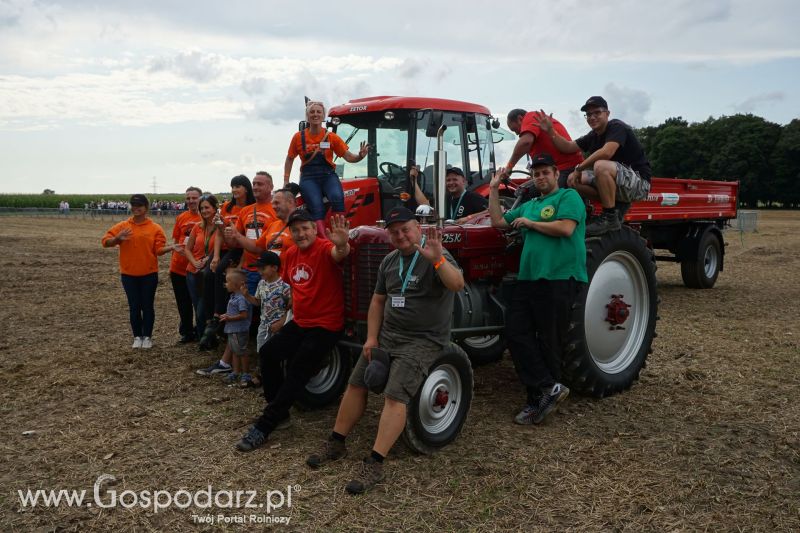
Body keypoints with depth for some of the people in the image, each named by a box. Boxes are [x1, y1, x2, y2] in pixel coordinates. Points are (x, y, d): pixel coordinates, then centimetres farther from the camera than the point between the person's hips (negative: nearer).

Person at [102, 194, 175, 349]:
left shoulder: (155, 228, -2)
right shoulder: (122, 226, 1)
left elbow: (159, 249, -5)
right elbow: (105, 242, -1)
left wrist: (171, 247, -23)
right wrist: (117, 238, -20)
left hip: (149, 274, -1)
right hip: (129, 274, 1)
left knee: (147, 306, 6)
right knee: (134, 307, 8)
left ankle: (147, 336, 19)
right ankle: (137, 336, 21)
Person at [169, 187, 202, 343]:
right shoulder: (180, 218, 5)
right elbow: (175, 241, 13)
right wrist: (171, 264, 12)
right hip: (179, 268, 4)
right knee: (183, 303, 14)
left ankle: (200, 332, 23)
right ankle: (187, 332, 28)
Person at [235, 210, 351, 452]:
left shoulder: (324, 249, -17)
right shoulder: (290, 254, 6)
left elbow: (337, 254, -43)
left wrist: (342, 245, -65)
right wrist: (292, 311, 20)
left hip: (325, 325, -8)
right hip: (299, 322, 8)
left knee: (297, 373, -9)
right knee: (268, 352, 3)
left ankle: (263, 427, -1)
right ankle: (278, 413, 15)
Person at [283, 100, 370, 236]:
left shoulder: (332, 137, 6)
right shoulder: (299, 137, 6)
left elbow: (348, 157, 3)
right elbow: (289, 159, 19)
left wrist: (360, 156, -19)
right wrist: (286, 181, 13)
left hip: (328, 175, 1)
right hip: (308, 178, 0)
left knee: (337, 197, -33)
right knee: (316, 206, -28)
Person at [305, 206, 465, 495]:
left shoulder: (435, 257, -13)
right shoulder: (389, 261, 10)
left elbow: (457, 285, -32)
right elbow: (378, 300, 15)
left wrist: (438, 259, -50)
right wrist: (371, 338, 5)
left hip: (423, 341, -7)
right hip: (386, 335, 7)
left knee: (395, 396, -20)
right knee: (356, 383, 4)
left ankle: (374, 465, -17)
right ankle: (336, 444, 19)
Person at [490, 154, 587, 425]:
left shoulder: (568, 197, 1)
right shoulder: (528, 206, 24)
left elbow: (565, 228, -16)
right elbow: (498, 221, 22)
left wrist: (529, 223, -6)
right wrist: (494, 188, 19)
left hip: (558, 279, -7)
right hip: (528, 279, 8)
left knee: (548, 342, 0)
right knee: (516, 332, -4)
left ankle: (539, 398, 9)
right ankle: (549, 388, -1)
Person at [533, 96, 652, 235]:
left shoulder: (617, 127, -11)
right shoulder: (593, 136, 14)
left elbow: (606, 152, -28)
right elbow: (568, 147, 9)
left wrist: (579, 168, -23)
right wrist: (550, 131, -4)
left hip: (639, 183, -8)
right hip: (618, 184, 8)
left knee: (601, 165, -35)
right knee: (573, 180, -4)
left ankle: (610, 218, -25)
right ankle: (616, 206, 1)